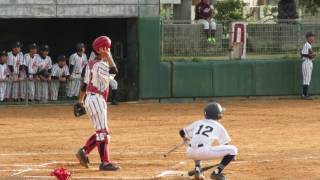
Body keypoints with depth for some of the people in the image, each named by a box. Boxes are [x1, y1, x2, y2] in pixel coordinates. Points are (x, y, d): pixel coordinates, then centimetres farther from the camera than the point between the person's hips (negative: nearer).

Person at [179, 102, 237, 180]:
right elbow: (225, 144, 22)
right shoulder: (218, 127, 15)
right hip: (205, 152, -5)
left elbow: (182, 132, 31)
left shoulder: (198, 123, 25)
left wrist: (187, 140, 53)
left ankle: (197, 169, 19)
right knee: (233, 149, 6)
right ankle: (217, 172, -1)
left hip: (190, 153, 5)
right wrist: (231, 156, 42)